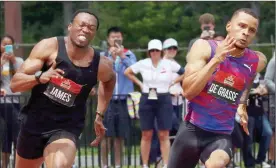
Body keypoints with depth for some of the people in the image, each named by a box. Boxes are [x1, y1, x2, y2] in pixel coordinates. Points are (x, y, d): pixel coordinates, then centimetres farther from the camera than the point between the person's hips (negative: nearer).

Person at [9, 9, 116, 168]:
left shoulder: (101, 65, -10)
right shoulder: (49, 47, -15)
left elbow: (110, 79, 18)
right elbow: (15, 84, -18)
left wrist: (100, 115, 17)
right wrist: (39, 77, -37)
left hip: (66, 129, -1)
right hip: (34, 123, 1)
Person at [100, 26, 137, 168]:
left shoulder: (129, 54, 6)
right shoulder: (102, 55, 5)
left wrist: (122, 56, -24)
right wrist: (111, 57, -23)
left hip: (124, 99, 1)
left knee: (120, 135, 6)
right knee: (106, 135, -3)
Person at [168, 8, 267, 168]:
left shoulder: (257, 62, -2)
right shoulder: (204, 47, -10)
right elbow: (188, 92, -21)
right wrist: (216, 60, -26)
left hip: (221, 135, 0)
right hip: (192, 130, 0)